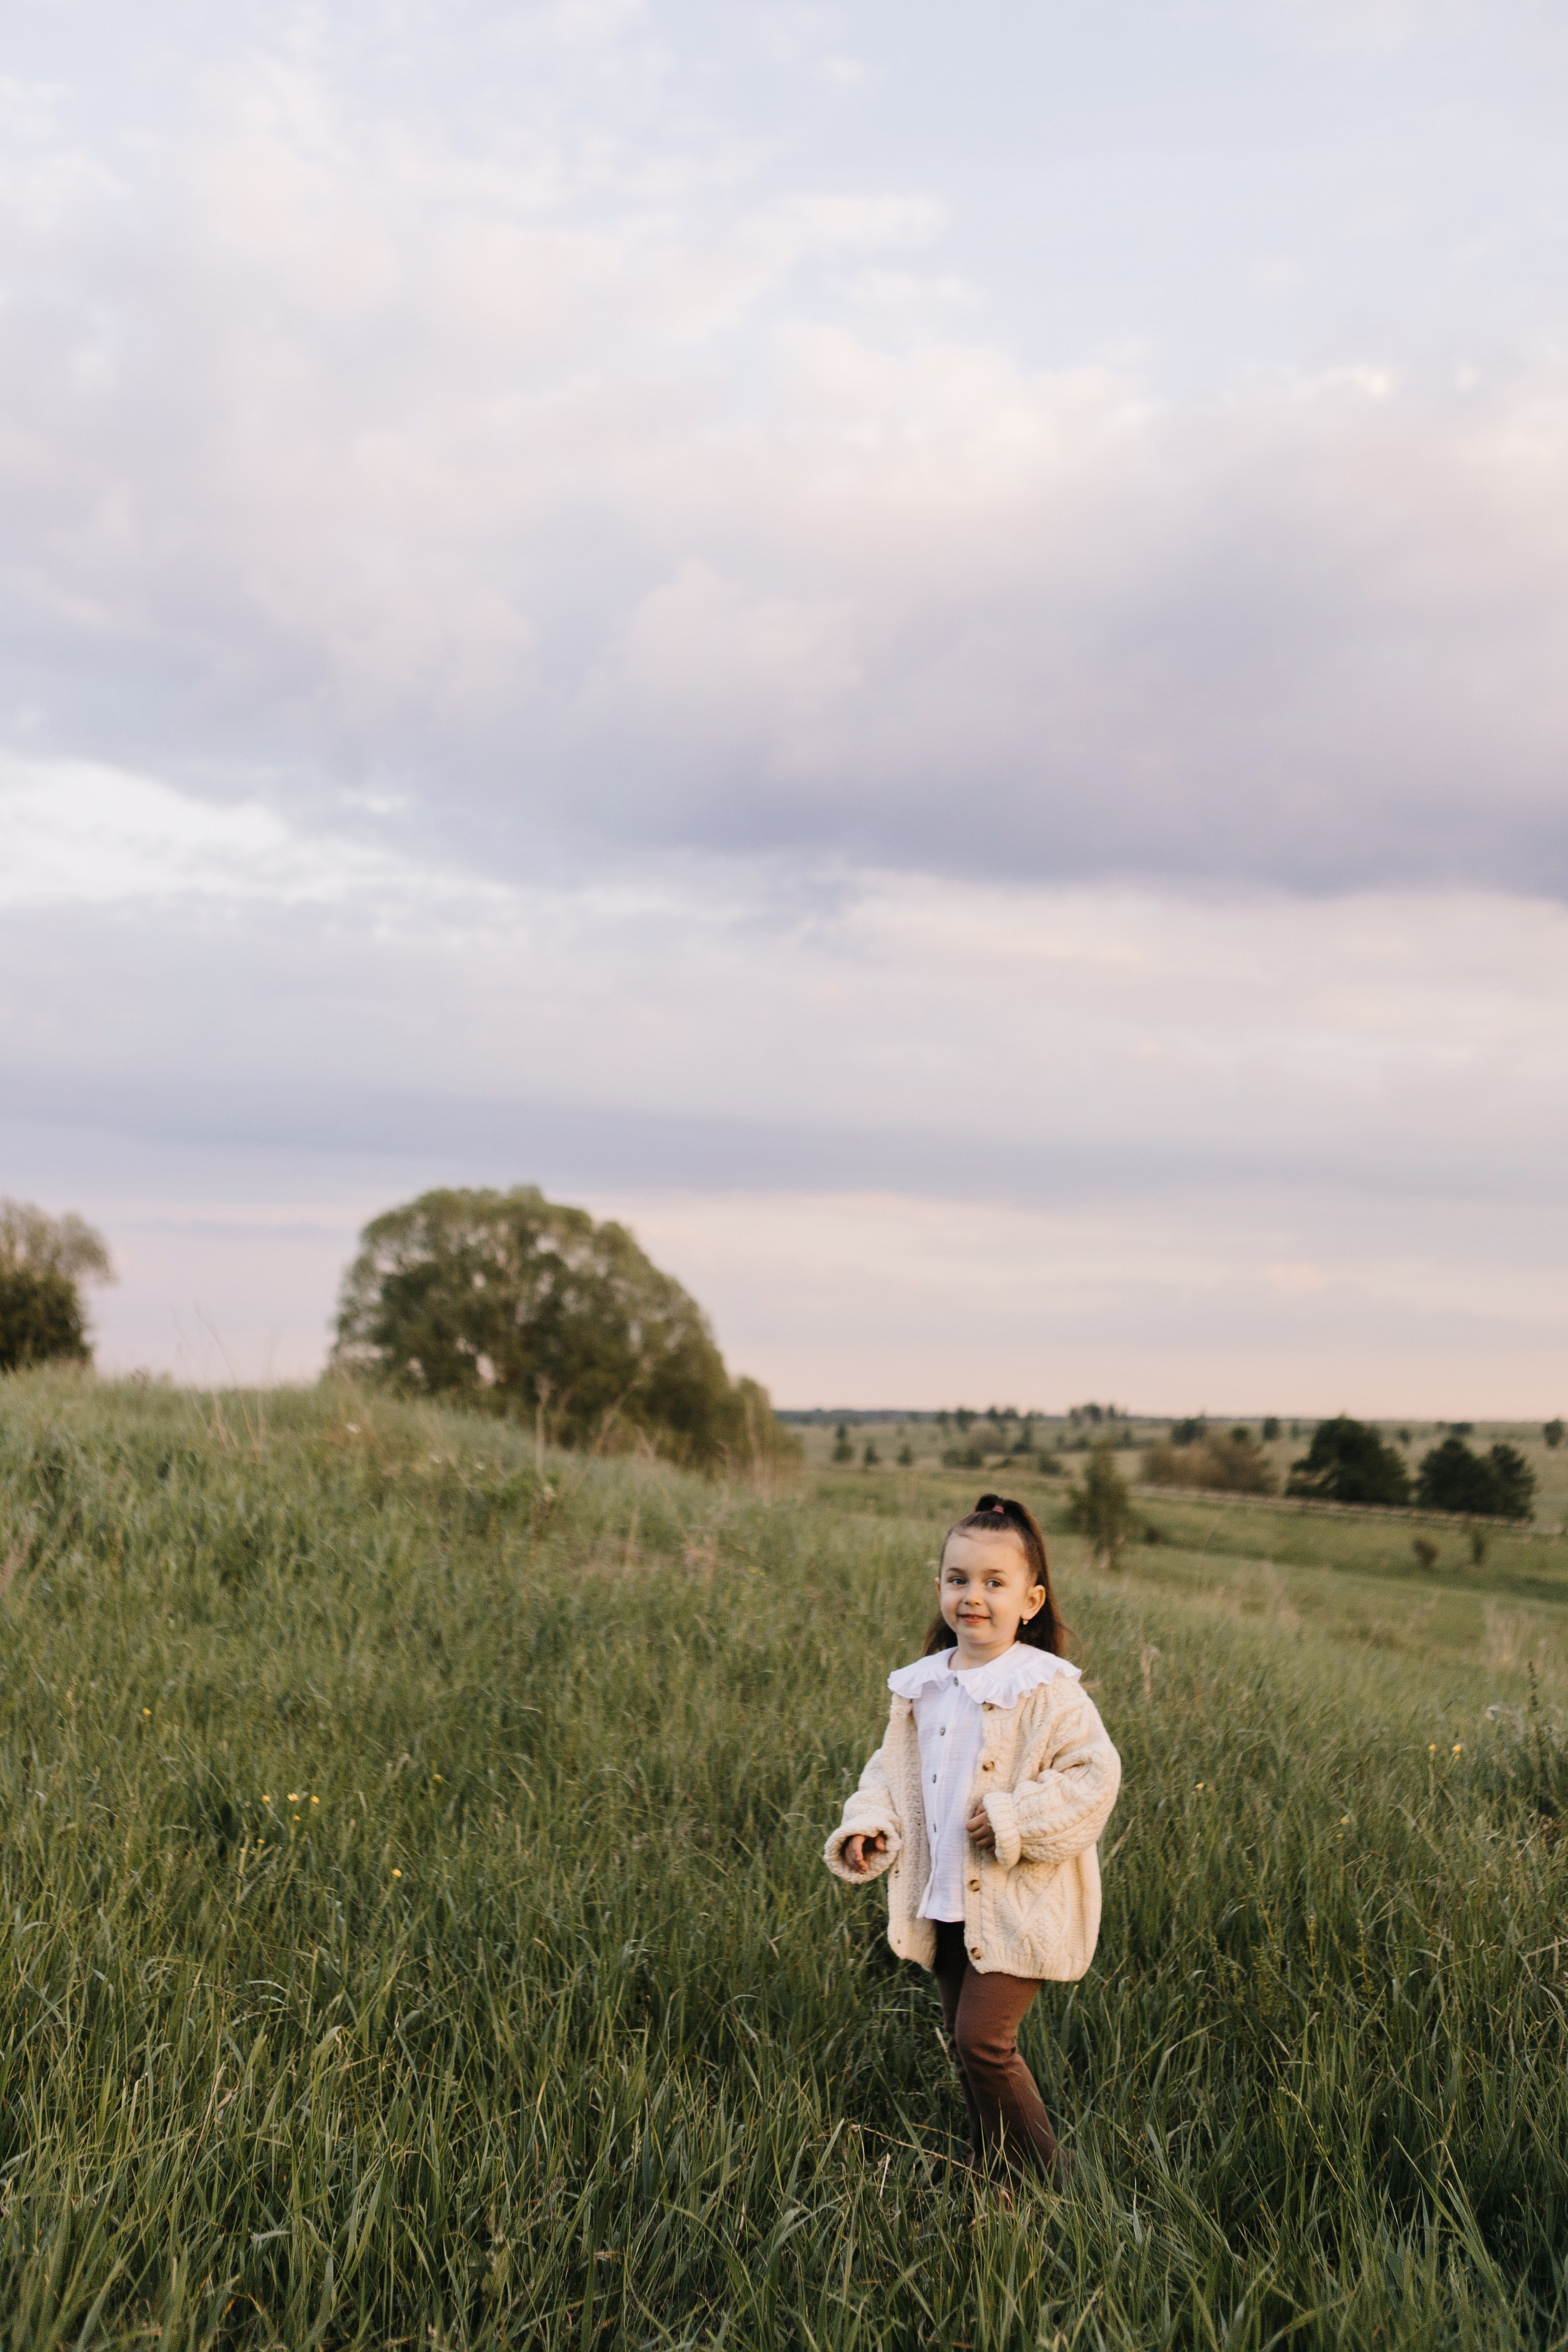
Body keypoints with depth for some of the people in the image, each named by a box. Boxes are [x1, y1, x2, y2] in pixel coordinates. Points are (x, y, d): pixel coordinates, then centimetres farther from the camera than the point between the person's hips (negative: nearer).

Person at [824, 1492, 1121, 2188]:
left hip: (1016, 1905, -6)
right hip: (943, 1900, 7)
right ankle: (988, 2171, 33)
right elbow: (892, 1769, 16)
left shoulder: (1047, 1690, -14)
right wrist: (867, 1825, -2)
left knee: (983, 2038, -10)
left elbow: (1095, 1774, -16)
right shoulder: (922, 1686, 5)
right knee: (963, 2038, 15)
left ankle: (1046, 2183, 8)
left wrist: (1012, 1820, -21)